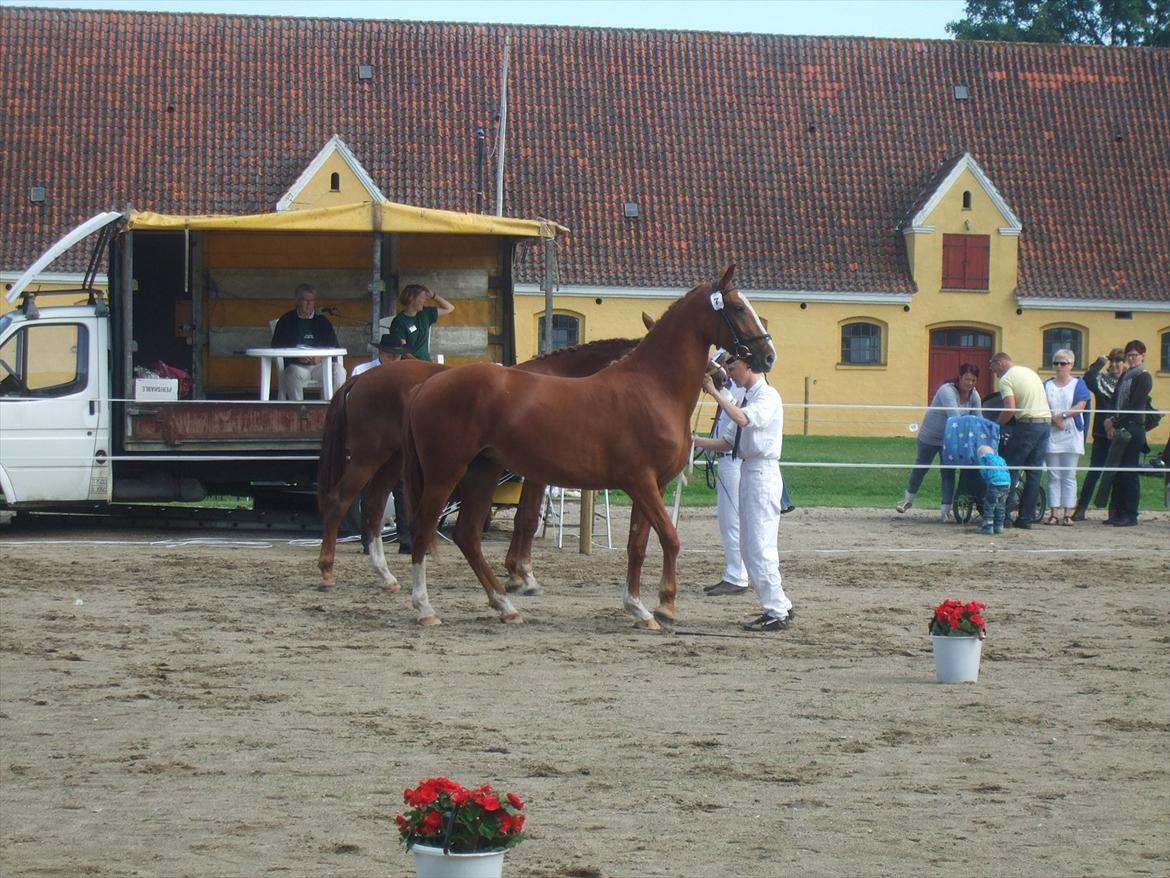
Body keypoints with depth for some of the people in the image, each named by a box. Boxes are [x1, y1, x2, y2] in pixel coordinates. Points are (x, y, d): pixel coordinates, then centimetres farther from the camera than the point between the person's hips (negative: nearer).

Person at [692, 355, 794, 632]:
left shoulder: (767, 396, -10)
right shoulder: (747, 398, 18)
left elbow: (742, 420, -29)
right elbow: (731, 442, 18)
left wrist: (714, 392, -24)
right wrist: (695, 441, 8)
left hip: (763, 472, -10)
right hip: (748, 472, 10)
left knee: (760, 547, -10)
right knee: (748, 549, 12)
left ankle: (778, 614, -6)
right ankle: (778, 606, 18)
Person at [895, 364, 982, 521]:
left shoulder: (974, 395, -9)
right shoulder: (947, 391, -30)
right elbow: (954, 417, -40)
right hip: (930, 436, -4)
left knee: (948, 473, -3)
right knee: (920, 468, 11)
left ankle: (945, 510, -1)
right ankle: (908, 499, 32)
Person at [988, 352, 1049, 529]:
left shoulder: (1006, 379, -6)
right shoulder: (1030, 372, 20)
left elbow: (1010, 409, -16)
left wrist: (997, 425, -3)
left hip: (1027, 425, -8)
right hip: (1045, 423, 8)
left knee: (1011, 470, 0)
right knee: (1034, 473, 7)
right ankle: (1025, 518, 7)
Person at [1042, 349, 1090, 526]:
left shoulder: (1078, 384, 6)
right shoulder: (1047, 385, 14)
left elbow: (1080, 407, -6)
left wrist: (1062, 415, -15)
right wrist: (1053, 418, -13)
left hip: (1071, 436, -2)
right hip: (1051, 434, 2)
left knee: (1069, 477, -1)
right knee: (1053, 476, 1)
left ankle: (1068, 514, -2)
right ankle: (1054, 513, 2)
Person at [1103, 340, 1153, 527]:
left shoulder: (1143, 378, -5)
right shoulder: (1125, 376, 18)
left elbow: (1135, 406, -12)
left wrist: (1115, 421, -11)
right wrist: (1112, 421, 0)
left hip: (1133, 429, -8)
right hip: (1120, 429, 8)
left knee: (1129, 472, -7)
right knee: (1118, 472, 6)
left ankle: (1131, 515, -5)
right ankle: (1119, 513, 10)